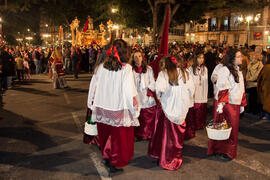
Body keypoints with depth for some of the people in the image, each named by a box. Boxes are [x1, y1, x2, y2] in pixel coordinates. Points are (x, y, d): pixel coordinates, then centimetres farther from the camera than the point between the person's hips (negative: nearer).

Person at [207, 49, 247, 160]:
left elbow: (241, 89, 19)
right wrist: (220, 104, -24)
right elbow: (222, 89, -18)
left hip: (235, 105, 8)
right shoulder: (224, 70, -11)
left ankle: (229, 151, 26)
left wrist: (242, 104, 19)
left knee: (233, 129, 13)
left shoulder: (238, 70, 15)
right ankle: (220, 150, 12)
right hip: (226, 105, -8)